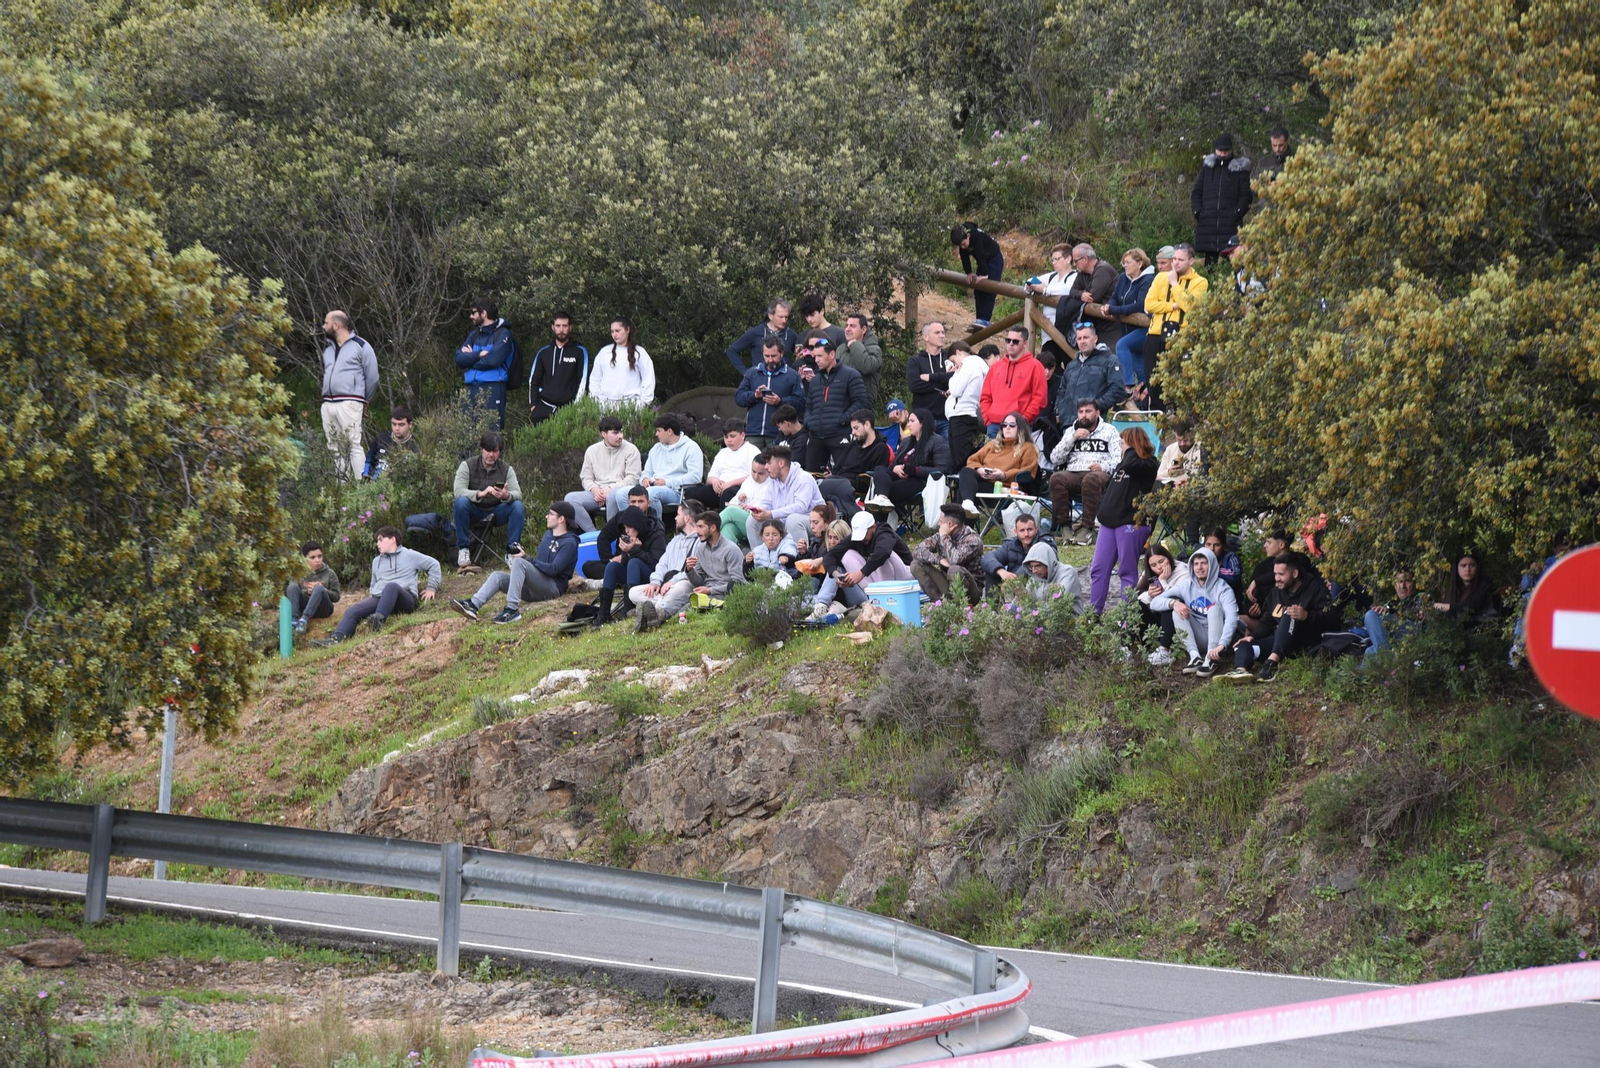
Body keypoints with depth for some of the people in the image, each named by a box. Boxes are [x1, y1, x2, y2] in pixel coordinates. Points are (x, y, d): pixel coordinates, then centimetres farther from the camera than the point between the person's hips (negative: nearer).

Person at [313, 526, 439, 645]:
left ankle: (379, 619, -60)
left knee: (391, 586, -41)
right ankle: (336, 638, -45)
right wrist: (371, 596, 19)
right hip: (379, 599, 5)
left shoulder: (409, 555, 13)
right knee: (352, 611, -23)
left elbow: (434, 565, 14)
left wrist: (431, 588, 7)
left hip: (405, 599, -5)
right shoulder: (376, 561, 31)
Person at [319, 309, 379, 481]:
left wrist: (365, 402, 7)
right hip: (328, 404, 7)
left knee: (353, 445, -14)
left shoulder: (360, 346, 0)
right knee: (334, 447, 4)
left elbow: (372, 377, 1)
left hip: (349, 403, -7)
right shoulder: (328, 349, 20)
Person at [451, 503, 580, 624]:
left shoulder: (569, 543, -7)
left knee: (519, 562, -28)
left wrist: (527, 559, -14)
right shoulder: (548, 534, 21)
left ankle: (512, 609, -37)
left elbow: (553, 569, -17)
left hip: (554, 587, -9)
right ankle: (473, 605, -27)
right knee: (497, 576, -5)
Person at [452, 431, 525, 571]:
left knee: (518, 506, -25)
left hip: (496, 511, 2)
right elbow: (458, 491, -23)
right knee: (461, 501, -34)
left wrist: (507, 496, -40)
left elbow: (517, 494, -14)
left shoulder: (506, 469, -2)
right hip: (474, 511, -2)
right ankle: (463, 549, -25)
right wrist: (480, 494, -41)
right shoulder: (467, 466, -9)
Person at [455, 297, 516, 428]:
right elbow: (459, 358, 8)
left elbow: (493, 359, -14)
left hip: (492, 389, -6)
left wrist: (470, 358, -1)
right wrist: (479, 354, -9)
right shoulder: (474, 335, 19)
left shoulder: (502, 334, 0)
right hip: (472, 389, 6)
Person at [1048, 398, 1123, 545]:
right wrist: (1073, 438, 3)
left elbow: (1119, 460, 3)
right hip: (1073, 474, 3)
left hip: (1100, 474, -3)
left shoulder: (1109, 430, 15)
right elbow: (1055, 459, 12)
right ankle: (1064, 526, -26)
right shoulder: (1071, 431, 24)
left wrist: (1104, 466, -18)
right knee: (1056, 478, -32)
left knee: (1092, 479, -40)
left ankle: (1086, 527, -35)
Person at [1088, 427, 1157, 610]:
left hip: (1131, 524, -8)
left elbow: (1131, 465, -25)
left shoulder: (1147, 465, -4)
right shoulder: (1121, 464, 20)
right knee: (1098, 569, 5)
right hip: (1109, 521, 8)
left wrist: (1130, 450, -5)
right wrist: (1099, 513, 17)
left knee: (1127, 571, -3)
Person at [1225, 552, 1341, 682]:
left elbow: (1332, 618, -14)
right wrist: (1252, 636, 0)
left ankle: (1272, 661, -53)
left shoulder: (1314, 587, -2)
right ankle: (1242, 670, -50)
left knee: (1289, 616, -33)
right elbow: (1266, 622, 20)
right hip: (1277, 641, 6)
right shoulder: (1275, 592, 17)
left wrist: (1307, 616, -31)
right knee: (1243, 646, -14)